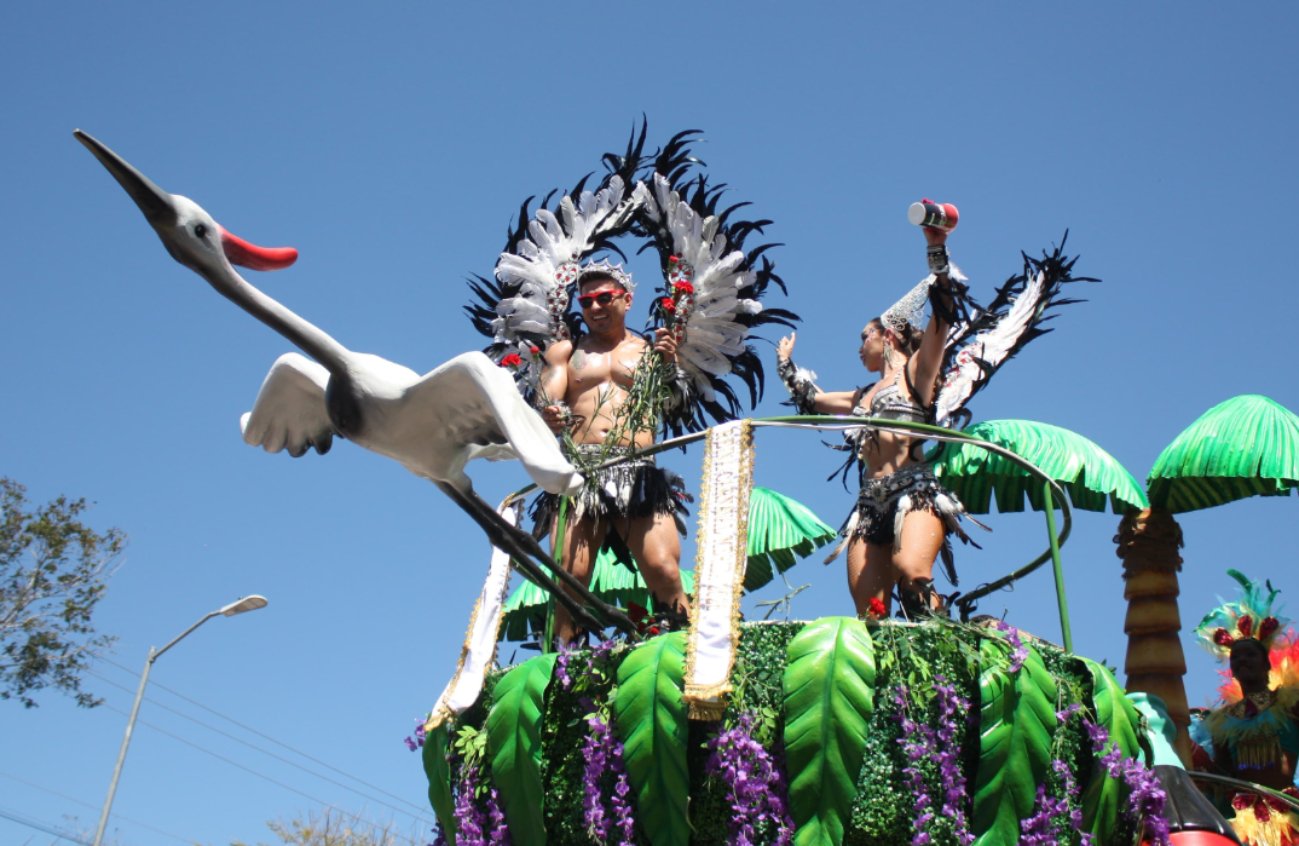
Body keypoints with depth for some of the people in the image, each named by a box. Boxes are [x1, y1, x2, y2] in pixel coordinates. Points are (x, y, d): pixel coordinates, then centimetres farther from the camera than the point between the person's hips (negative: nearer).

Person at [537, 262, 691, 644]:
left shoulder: (650, 349, 18)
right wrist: (550, 417, -18)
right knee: (570, 577, -13)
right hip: (577, 472, 1)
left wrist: (669, 365, -14)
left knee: (664, 573, -17)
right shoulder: (565, 350, 21)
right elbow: (547, 405, 7)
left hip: (638, 473, 0)